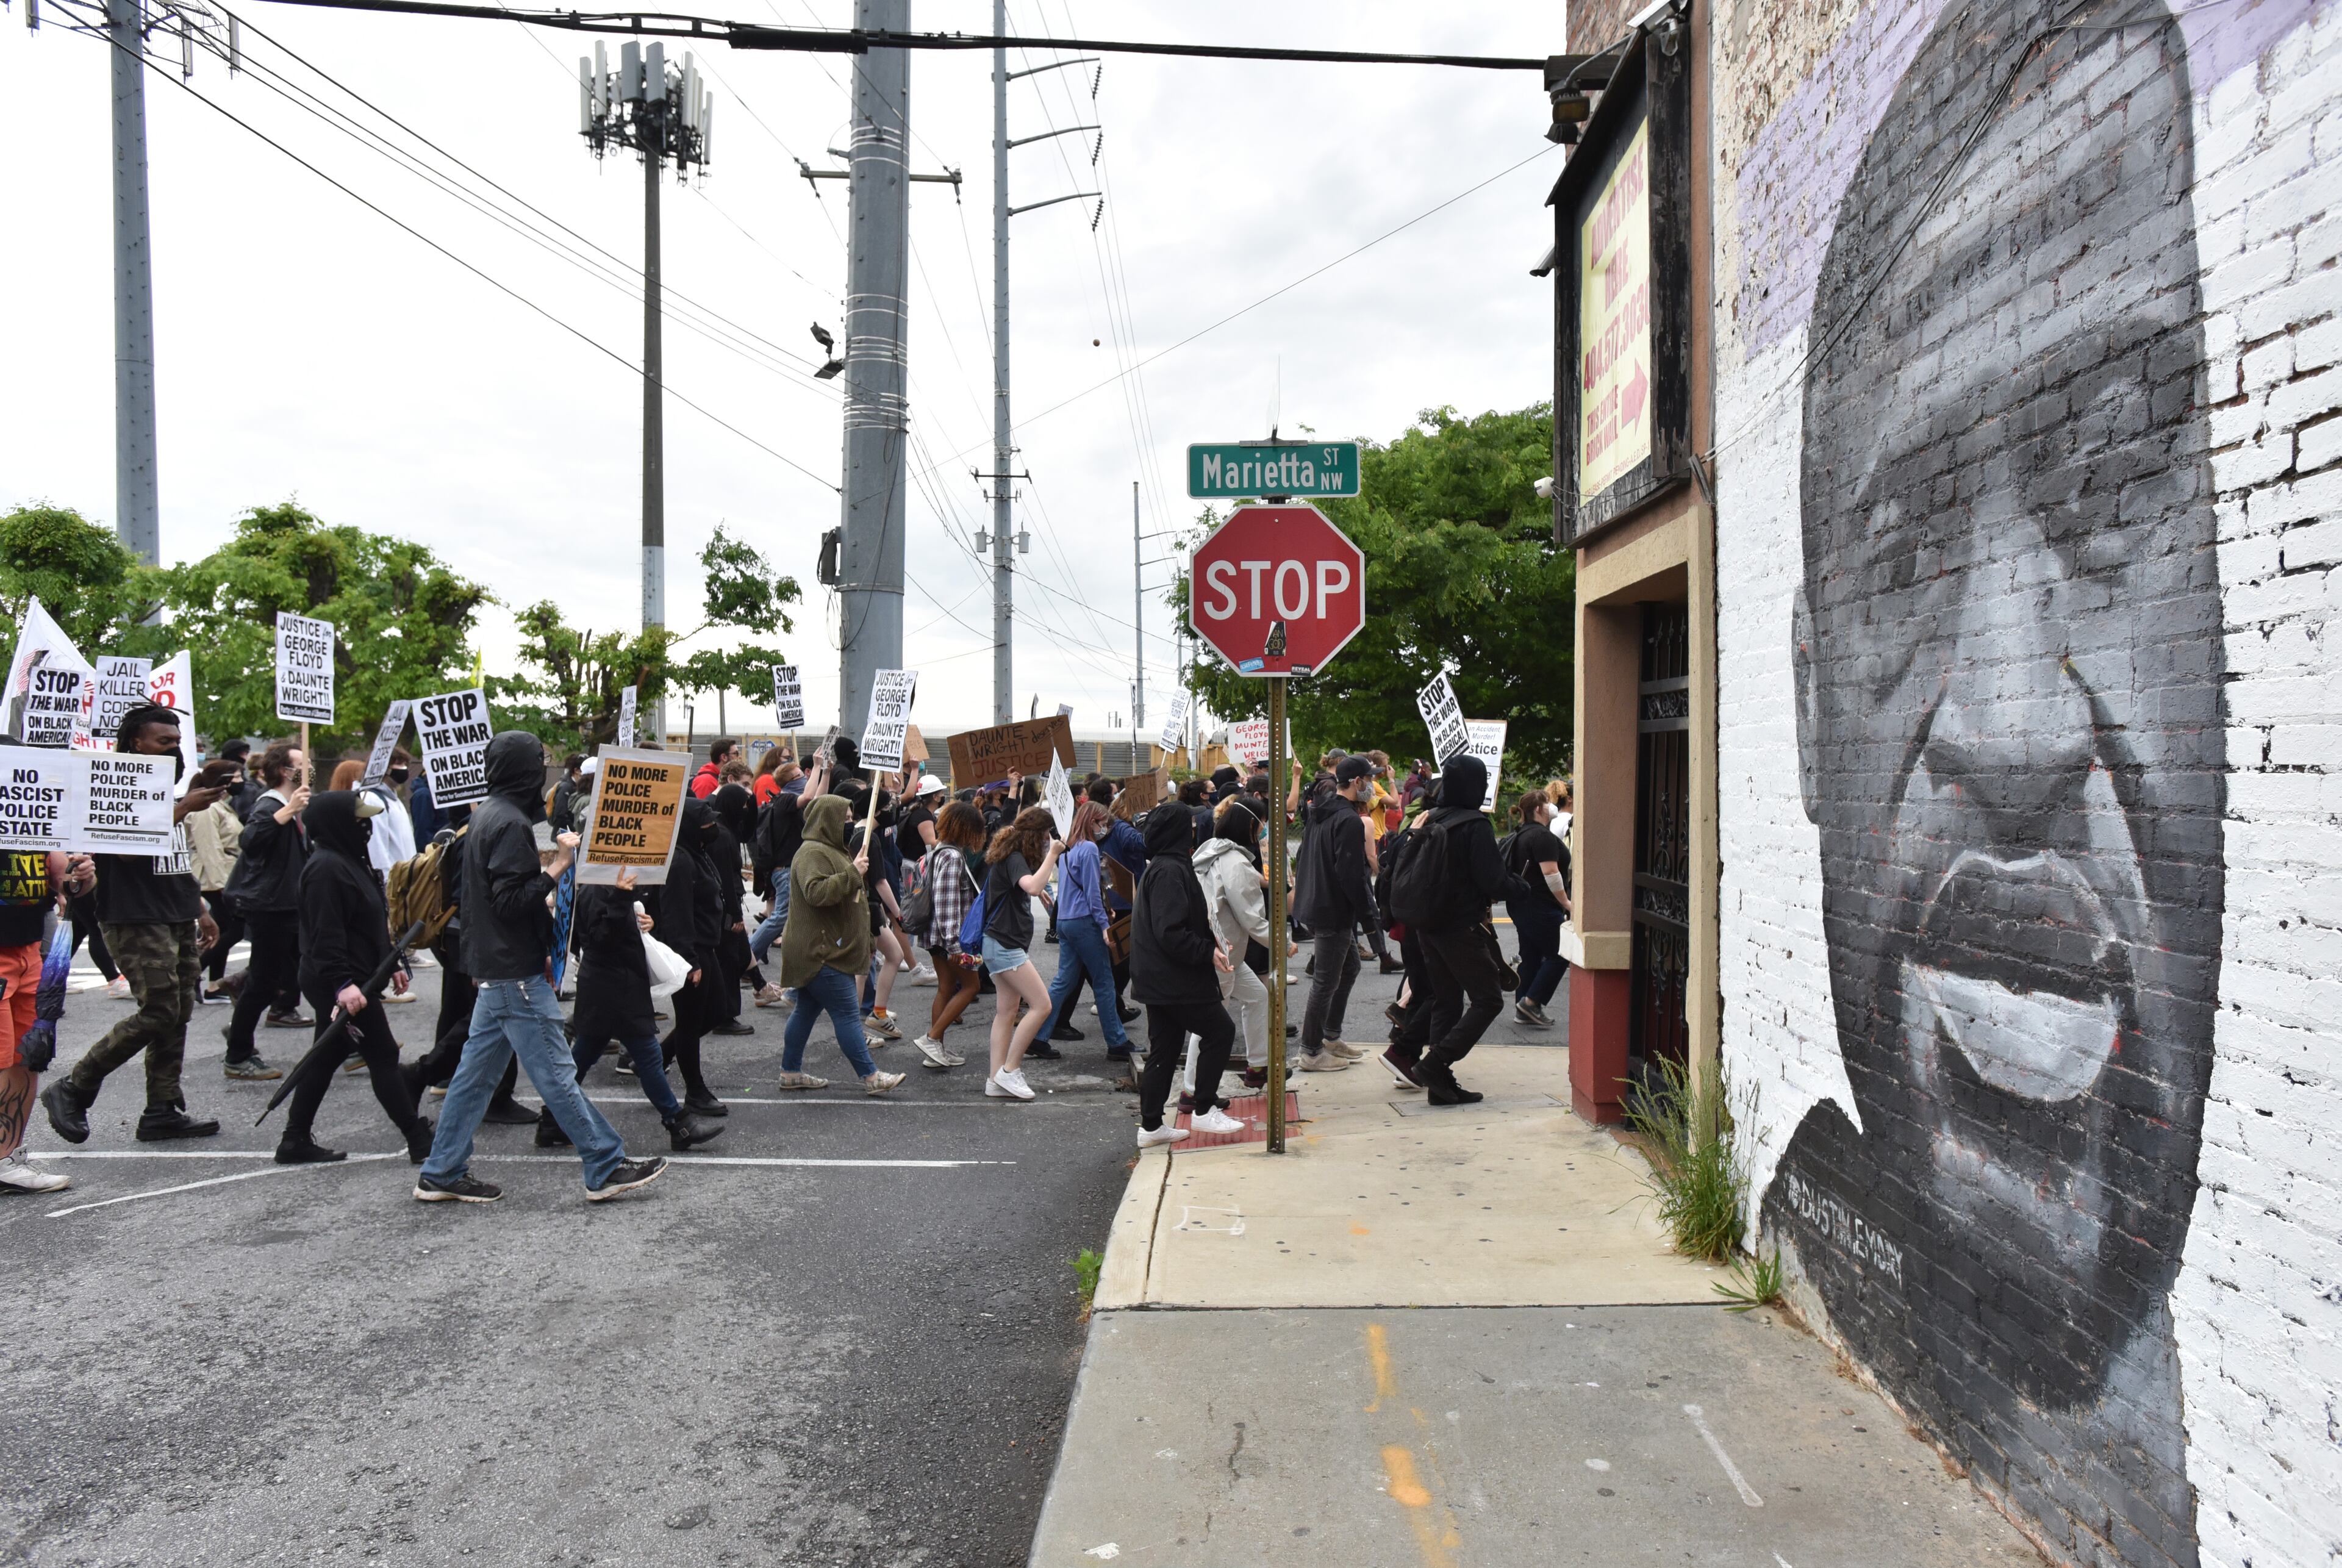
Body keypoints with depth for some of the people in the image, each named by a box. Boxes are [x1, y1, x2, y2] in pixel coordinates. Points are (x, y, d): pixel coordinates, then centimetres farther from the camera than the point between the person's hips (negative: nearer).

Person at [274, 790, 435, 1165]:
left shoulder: (350, 859, 15)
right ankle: (419, 1140, 2)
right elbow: (325, 934, -25)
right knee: (383, 1056, -4)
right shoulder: (326, 867, -18)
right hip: (339, 985, -11)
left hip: (351, 979, 11)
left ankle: (296, 1141, 23)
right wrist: (342, 983, -30)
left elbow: (372, 923, 22)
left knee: (327, 1058, 15)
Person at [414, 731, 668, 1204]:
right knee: (557, 1073, -4)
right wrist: (557, 867, -19)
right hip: (517, 974, -10)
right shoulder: (511, 823, -17)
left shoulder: (487, 815, 14)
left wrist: (545, 904, 18)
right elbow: (511, 902, -22)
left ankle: (442, 1174, 19)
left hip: (493, 969, 10)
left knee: (477, 1072, 13)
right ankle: (606, 1168, 2)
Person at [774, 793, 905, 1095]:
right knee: (847, 1014, -9)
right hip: (820, 952, -11)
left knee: (807, 1010, 14)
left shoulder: (832, 850, 20)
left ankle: (791, 1072, 20)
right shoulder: (813, 853, -16)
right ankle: (870, 1077, -7)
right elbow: (816, 892, -31)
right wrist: (852, 873, -27)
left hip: (825, 950, 11)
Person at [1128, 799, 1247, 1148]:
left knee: (1164, 1048, 13)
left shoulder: (1158, 867, 15)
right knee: (1220, 1029, 1)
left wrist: (1209, 942, 10)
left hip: (1158, 979, 10)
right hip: (1176, 980, -10)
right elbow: (1171, 933, -26)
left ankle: (1151, 1126, 18)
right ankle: (1205, 1111, 7)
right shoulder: (1170, 871, -19)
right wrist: (1208, 952, -17)